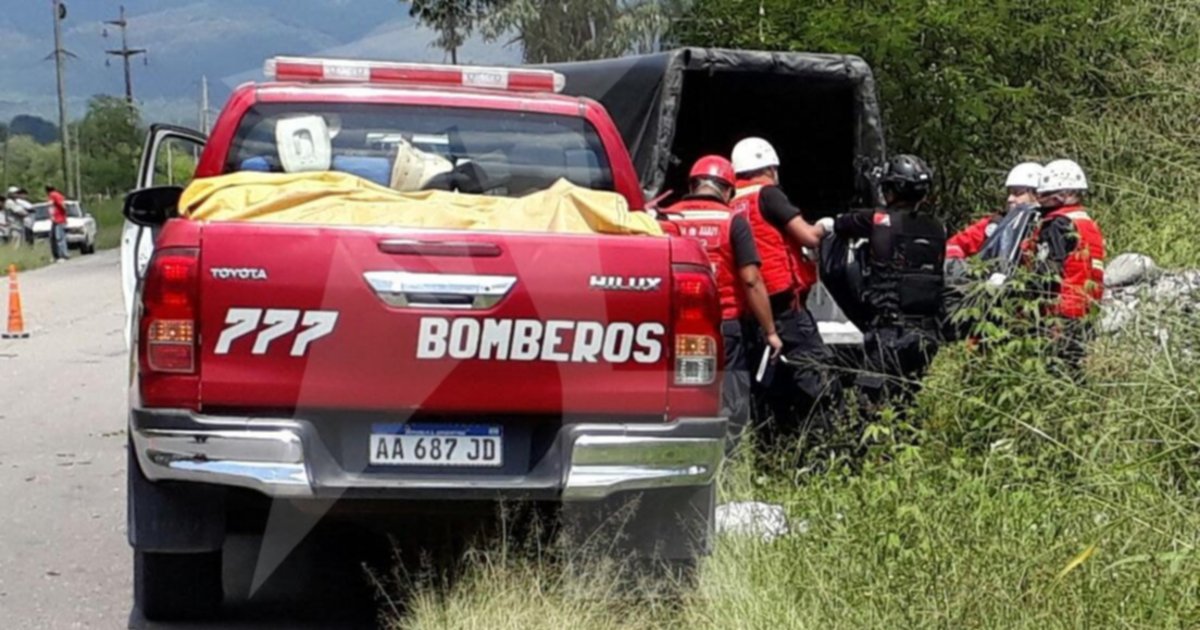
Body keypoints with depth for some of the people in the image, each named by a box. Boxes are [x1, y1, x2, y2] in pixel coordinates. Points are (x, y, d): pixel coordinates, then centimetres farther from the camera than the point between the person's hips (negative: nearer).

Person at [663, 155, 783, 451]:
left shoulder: (667, 218, 4)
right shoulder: (732, 221, -4)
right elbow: (751, 280, -8)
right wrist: (770, 331, -1)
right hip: (724, 326, -3)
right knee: (730, 412, 1)